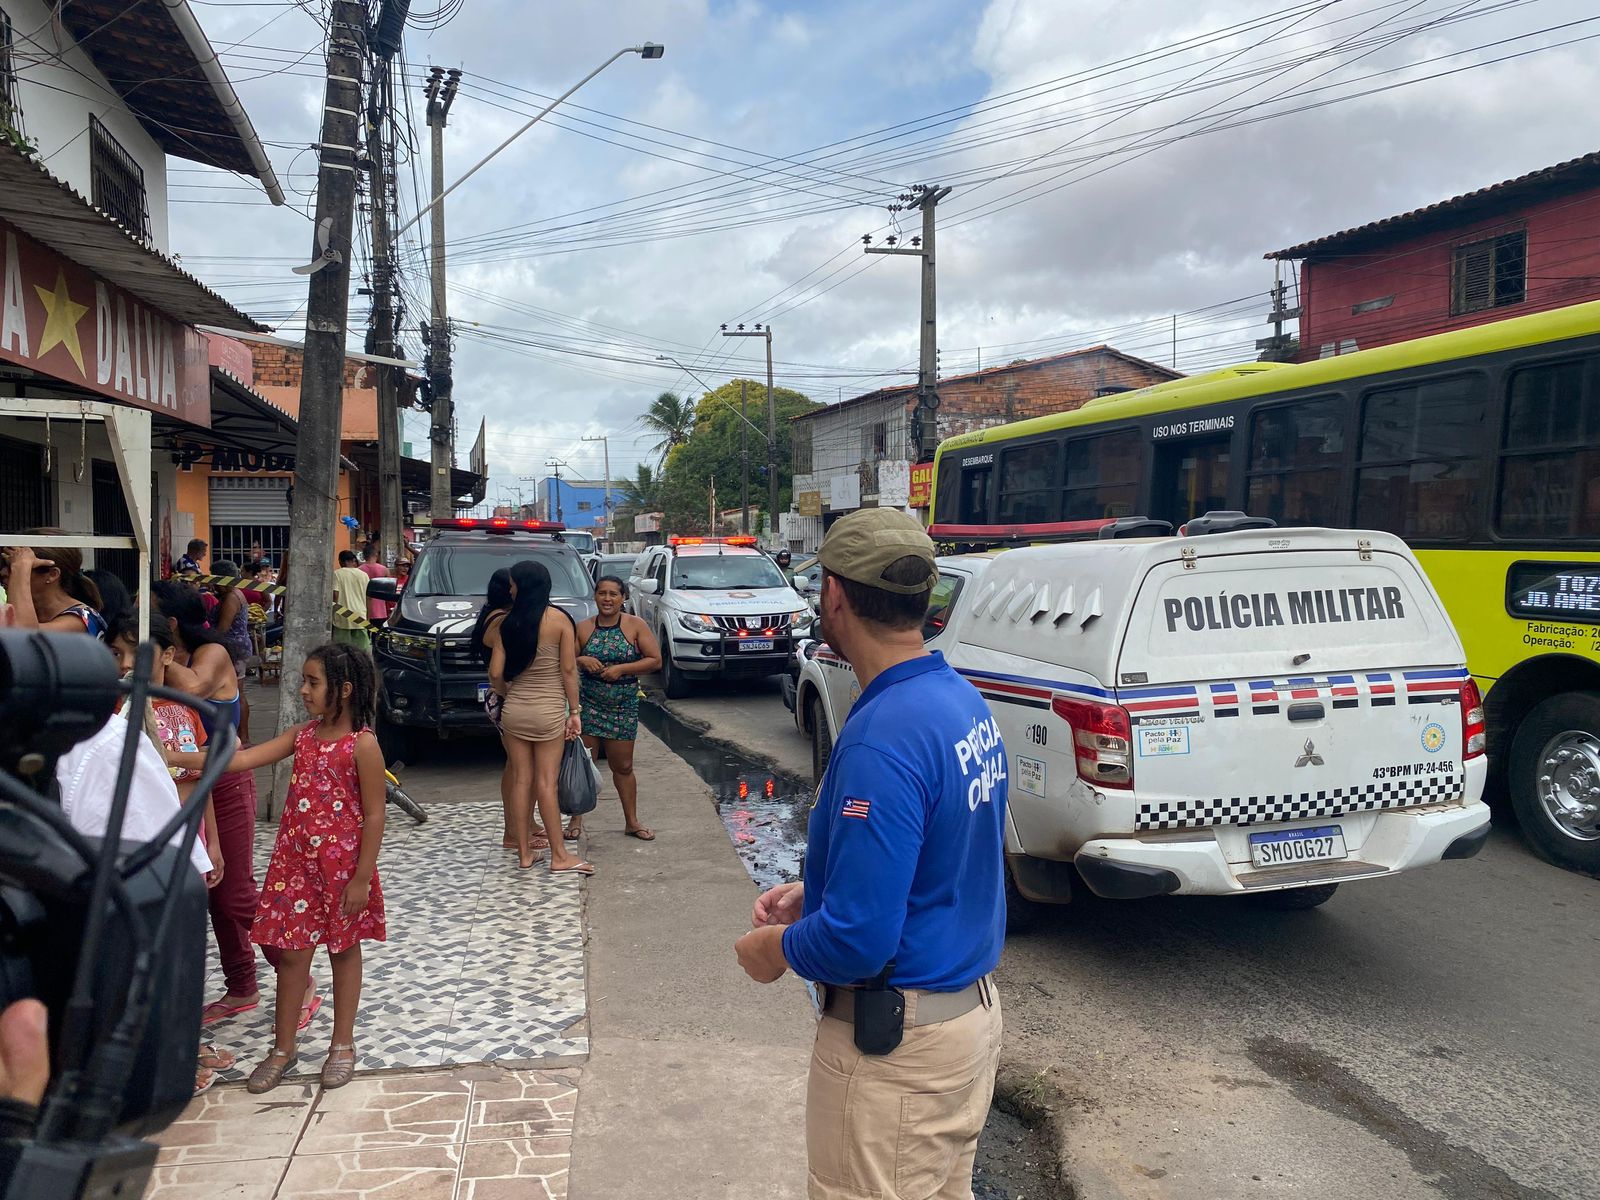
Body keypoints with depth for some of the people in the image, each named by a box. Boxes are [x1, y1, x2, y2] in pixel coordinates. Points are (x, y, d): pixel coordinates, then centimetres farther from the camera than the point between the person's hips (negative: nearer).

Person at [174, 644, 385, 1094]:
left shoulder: (362, 744, -16)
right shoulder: (303, 734, 3)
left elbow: (373, 815, -15)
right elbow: (242, 759, -1)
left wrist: (362, 877, -15)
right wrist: (175, 757, -10)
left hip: (342, 866, -5)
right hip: (295, 862, 5)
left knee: (344, 949, 11)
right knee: (291, 952, 11)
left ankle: (342, 1045, 26)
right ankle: (283, 1048, 25)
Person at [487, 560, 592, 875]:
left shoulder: (507, 625, -1)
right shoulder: (560, 620, -8)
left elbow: (495, 673, -2)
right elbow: (568, 670, -8)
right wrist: (574, 711, -2)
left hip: (514, 710, 2)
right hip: (549, 711, -2)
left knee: (521, 780, 9)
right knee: (546, 783, 1)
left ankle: (524, 852, 15)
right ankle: (559, 857, 5)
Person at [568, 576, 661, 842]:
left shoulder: (635, 626, -4)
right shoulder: (582, 628, 0)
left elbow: (655, 660, -7)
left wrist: (621, 669, -16)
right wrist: (581, 660, -15)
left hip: (624, 706, 0)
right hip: (589, 703, 0)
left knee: (623, 766, 9)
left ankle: (632, 822, 21)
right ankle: (576, 820, 16)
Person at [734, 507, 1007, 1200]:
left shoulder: (881, 741, -28)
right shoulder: (964, 702, 2)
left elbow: (860, 939, -28)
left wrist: (776, 948, -8)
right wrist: (815, 893, 12)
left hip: (895, 1041, -9)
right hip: (975, 1011, 9)